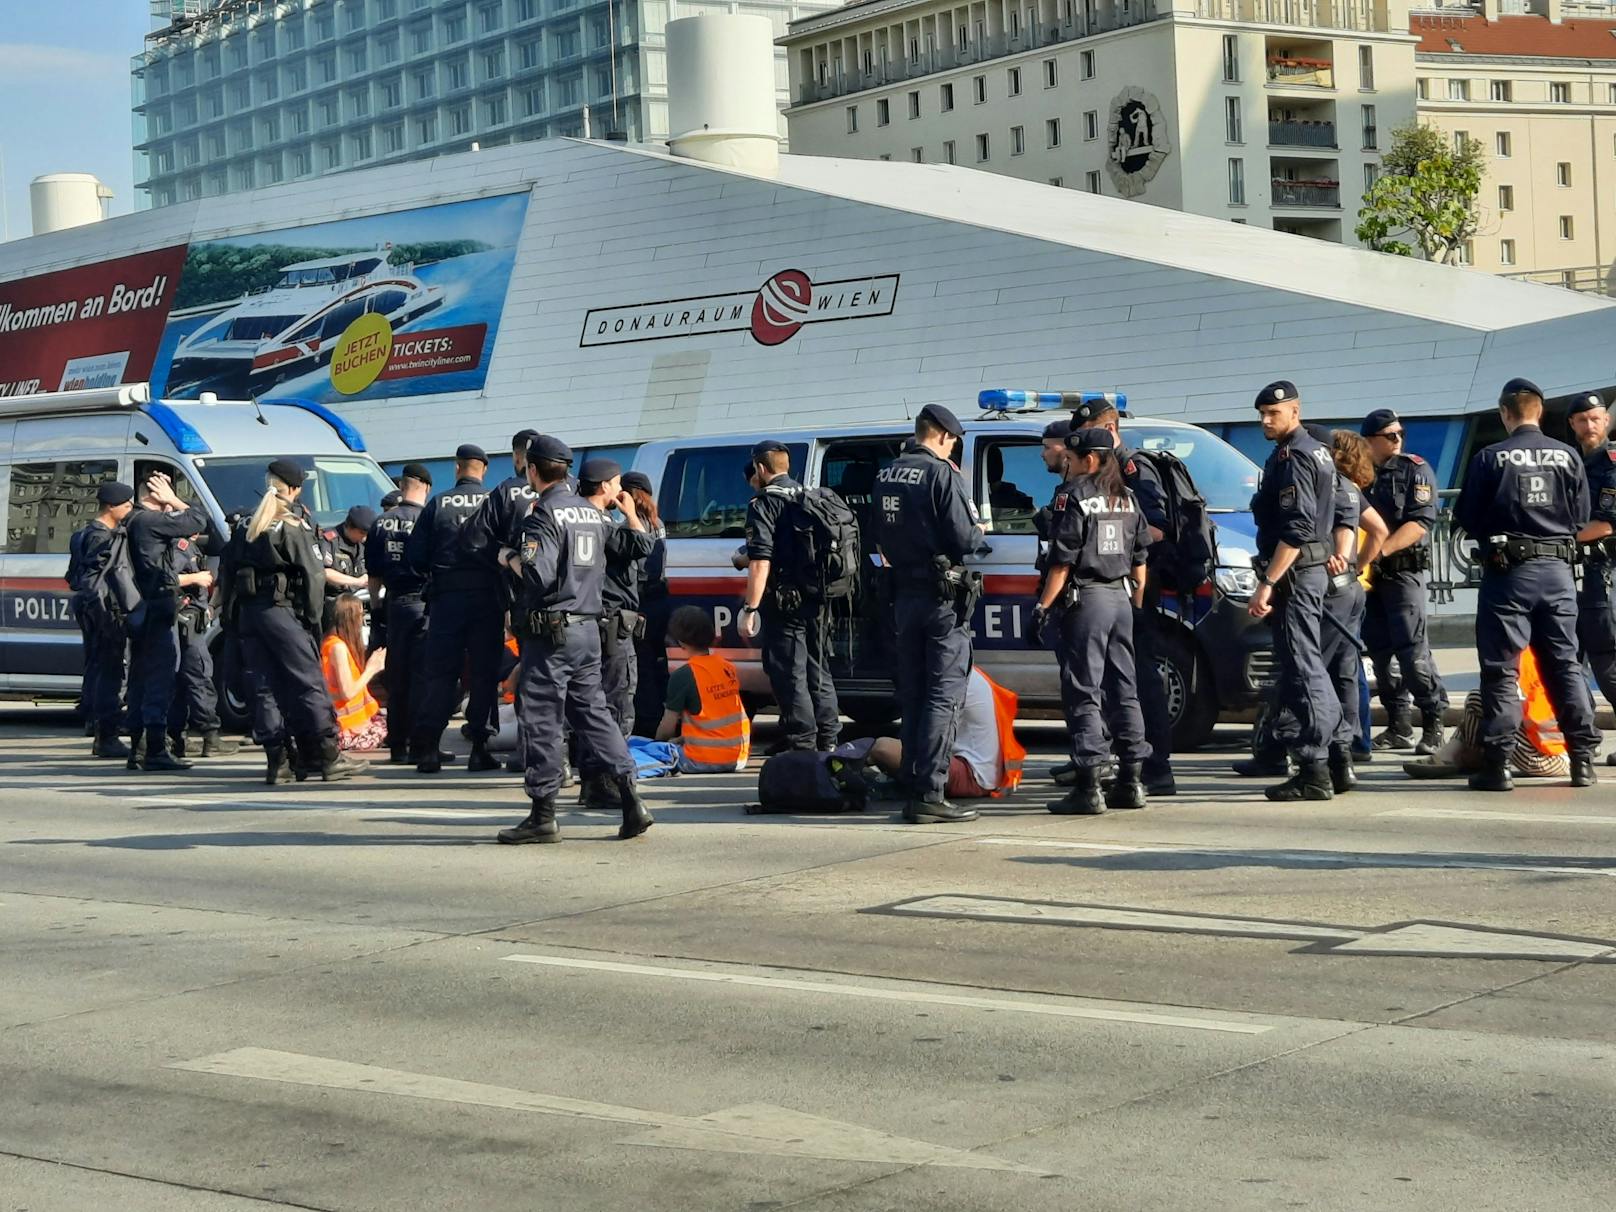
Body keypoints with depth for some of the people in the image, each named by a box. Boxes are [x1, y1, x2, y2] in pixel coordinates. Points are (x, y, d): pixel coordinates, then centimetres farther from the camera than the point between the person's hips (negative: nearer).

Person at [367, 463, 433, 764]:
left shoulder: (382, 523, 5)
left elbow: (373, 575, 9)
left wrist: (376, 609, 19)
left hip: (393, 604, 5)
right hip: (423, 603, -5)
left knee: (396, 677, 11)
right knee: (422, 675, -2)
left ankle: (398, 746, 15)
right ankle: (419, 746, -4)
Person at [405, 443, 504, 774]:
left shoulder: (438, 504, 1)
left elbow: (415, 555, 1)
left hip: (446, 597, 0)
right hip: (487, 597, 0)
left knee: (440, 674, 3)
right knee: (484, 673, 5)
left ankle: (428, 749, -2)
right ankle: (479, 749, 3)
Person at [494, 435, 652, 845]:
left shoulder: (545, 514, -12)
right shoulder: (590, 512, 14)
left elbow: (539, 574, -22)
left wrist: (510, 558, -4)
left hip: (552, 630, -8)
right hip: (589, 627, 8)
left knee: (540, 718, -2)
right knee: (592, 711, 12)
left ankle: (543, 815, 0)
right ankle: (632, 801, 4)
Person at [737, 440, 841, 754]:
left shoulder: (764, 504, -10)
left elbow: (761, 562, -19)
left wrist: (749, 609, -19)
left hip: (785, 601, -8)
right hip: (817, 599, 8)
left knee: (788, 673, -3)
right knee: (817, 669, 17)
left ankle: (802, 742, -4)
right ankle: (827, 738, 23)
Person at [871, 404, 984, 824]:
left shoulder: (885, 476, 8)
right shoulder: (943, 475, -13)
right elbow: (964, 540, -15)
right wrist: (978, 533, 5)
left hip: (903, 596, 7)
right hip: (943, 597, -6)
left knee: (911, 695, 13)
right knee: (943, 695, -5)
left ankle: (912, 785, 14)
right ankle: (929, 794, -11)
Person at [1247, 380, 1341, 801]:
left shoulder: (1291, 458, -15)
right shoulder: (1317, 452, 18)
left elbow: (1296, 530, -23)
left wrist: (1267, 584, -24)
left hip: (1295, 573, -11)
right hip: (1314, 569, 11)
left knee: (1301, 668, -9)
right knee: (1309, 665, 16)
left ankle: (1313, 773, -9)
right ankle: (1338, 754, 22)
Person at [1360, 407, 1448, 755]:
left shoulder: (1415, 470, -1)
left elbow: (1420, 523, -11)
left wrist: (1381, 551, -20)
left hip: (1403, 571, -5)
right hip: (1367, 574, 5)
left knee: (1412, 650, -12)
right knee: (1380, 651, 6)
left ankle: (1433, 723, -7)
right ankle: (1398, 727, 12)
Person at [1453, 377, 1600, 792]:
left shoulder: (1490, 459, -7)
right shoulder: (1567, 456, 0)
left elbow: (1466, 518, -2)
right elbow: (1581, 517, 5)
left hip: (1508, 571, -3)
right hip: (1558, 570, 3)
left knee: (1501, 668, 1)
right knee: (1566, 663, 11)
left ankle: (1497, 764, -2)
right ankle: (1583, 759, 10)